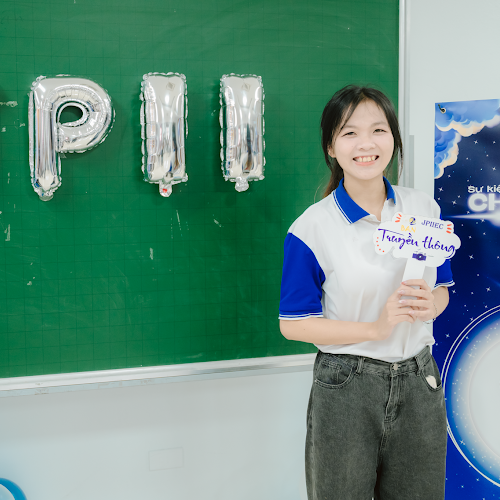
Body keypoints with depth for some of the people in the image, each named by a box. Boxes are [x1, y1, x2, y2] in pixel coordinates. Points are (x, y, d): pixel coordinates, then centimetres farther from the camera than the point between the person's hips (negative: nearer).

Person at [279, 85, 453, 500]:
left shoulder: (424, 209, 2)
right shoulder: (312, 228, -12)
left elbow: (442, 290, 12)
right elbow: (293, 324, -10)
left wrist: (429, 306, -12)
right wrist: (376, 327, -19)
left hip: (418, 382, 4)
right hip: (345, 389, -4)